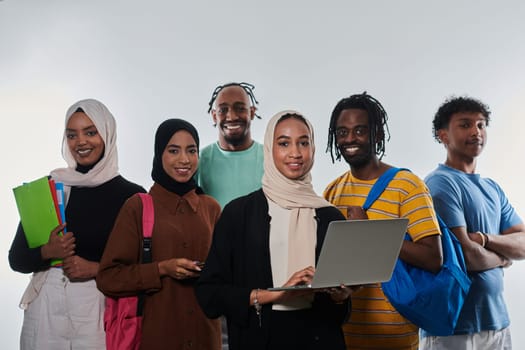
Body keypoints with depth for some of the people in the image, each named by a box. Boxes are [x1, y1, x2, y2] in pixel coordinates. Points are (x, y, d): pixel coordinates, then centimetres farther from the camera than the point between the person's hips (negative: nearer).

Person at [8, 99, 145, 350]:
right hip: (47, 306, 2)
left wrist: (97, 269, -13)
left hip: (100, 307, -2)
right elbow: (16, 259, 6)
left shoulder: (132, 195, -3)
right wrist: (47, 252, -13)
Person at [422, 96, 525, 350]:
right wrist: (501, 257, -1)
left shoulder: (493, 188, 12)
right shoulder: (441, 184, -14)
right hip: (454, 327, -7)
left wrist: (485, 238, -14)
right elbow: (466, 255, -20)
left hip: (497, 320, 8)